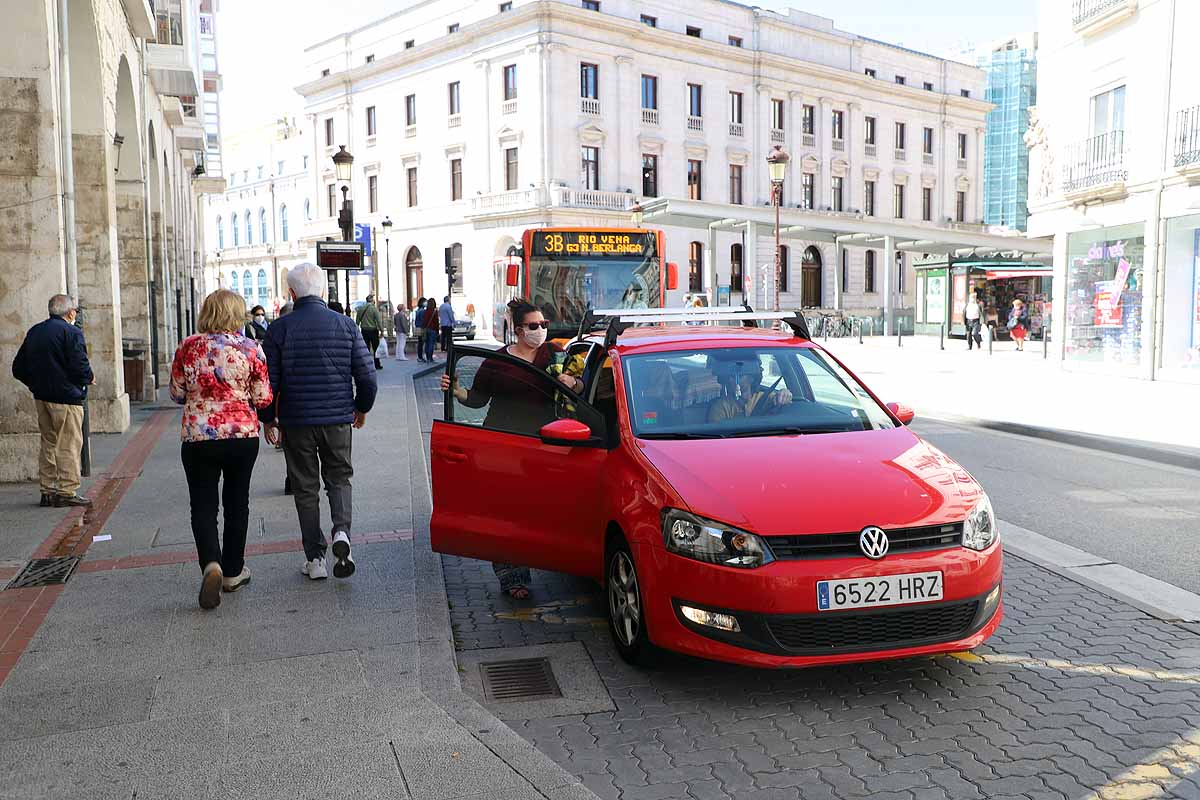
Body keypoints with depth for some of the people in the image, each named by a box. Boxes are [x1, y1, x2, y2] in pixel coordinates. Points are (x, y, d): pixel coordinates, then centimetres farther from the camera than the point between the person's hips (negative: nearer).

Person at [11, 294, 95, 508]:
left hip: (41, 396, 8)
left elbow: (18, 368, 13)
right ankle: (67, 492, -3)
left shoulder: (34, 332, 12)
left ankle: (47, 491, 18)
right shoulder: (71, 332, -11)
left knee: (48, 443, 14)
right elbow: (79, 366, -20)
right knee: (69, 444, -3)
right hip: (66, 397, -7)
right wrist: (89, 378, -1)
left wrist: (37, 384, 21)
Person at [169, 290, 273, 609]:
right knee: (237, 502, 14)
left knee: (203, 504, 6)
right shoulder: (250, 348, -6)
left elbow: (177, 394, 6)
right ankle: (233, 571, 23)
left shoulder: (188, 347, -2)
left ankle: (211, 563, -16)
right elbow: (263, 399, -5)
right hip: (243, 435, 0)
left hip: (198, 437, 0)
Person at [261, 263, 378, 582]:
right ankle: (341, 531, -8)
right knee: (339, 478, 17)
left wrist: (268, 419, 10)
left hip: (296, 421, -1)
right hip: (338, 420, 1)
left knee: (306, 488, 10)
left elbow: (268, 382, -5)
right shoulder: (345, 324, -1)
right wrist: (362, 408, 15)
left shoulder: (279, 329, -5)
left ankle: (315, 558, 13)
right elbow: (367, 376, -2)